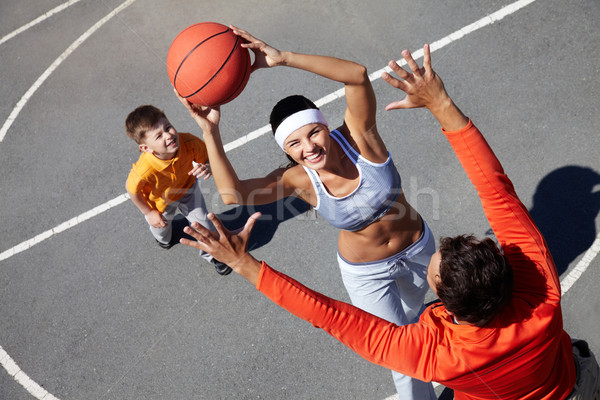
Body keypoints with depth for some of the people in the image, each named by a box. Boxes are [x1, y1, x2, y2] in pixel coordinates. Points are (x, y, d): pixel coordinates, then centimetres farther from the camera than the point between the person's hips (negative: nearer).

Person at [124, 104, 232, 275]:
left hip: (187, 188, 2)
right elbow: (132, 190, -24)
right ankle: (163, 238, 70)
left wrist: (206, 168, -44)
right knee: (160, 227, 28)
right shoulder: (144, 171, -46)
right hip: (161, 201, -1)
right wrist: (149, 213, -8)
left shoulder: (189, 142, -40)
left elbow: (206, 158, -19)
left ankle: (212, 254, 50)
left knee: (203, 223, 16)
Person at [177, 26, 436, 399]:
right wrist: (210, 131, -47)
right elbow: (233, 193, -40)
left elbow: (357, 74, -47)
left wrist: (282, 58, -55)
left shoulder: (357, 137, -29)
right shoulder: (300, 180, -27)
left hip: (418, 247, 1)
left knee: (412, 314, 34)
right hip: (367, 273, -1)